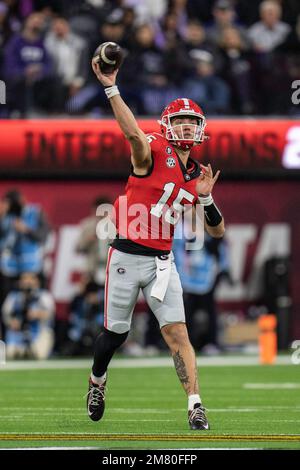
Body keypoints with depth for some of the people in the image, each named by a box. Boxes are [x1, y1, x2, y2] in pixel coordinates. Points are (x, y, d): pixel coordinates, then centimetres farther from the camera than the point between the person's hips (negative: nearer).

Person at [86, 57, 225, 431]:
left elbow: (217, 232, 12)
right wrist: (110, 88, -45)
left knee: (177, 332, -9)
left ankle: (195, 405, -12)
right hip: (127, 256, -4)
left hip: (161, 261, 4)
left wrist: (205, 197, -7)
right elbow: (133, 132, -30)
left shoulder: (196, 175, 10)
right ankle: (97, 380, 38)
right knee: (116, 331, 8)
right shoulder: (154, 151, -7)